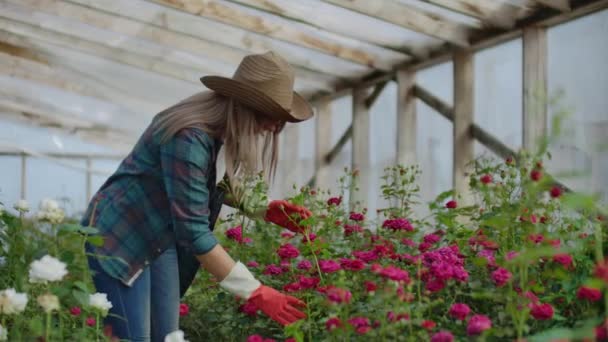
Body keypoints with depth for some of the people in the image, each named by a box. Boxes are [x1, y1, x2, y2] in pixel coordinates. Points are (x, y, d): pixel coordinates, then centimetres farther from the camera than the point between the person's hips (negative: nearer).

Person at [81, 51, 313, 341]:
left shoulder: (218, 126, -3)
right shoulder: (189, 137, -29)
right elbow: (194, 232, -31)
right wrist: (255, 293, -30)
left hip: (161, 239, 9)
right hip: (120, 236, -9)